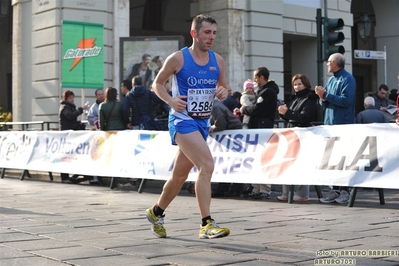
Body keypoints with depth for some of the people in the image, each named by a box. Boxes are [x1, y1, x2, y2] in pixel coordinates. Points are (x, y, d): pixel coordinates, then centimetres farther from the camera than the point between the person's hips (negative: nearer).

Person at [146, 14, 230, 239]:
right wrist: (171, 100, -16)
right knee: (207, 165, -23)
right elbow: (157, 84, 2)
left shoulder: (218, 61, 5)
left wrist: (224, 92, -7)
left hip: (203, 122, 6)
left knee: (180, 175, 16)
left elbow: (223, 88, 17)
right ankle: (207, 224, -18)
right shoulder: (178, 58, -8)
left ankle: (156, 212, 37)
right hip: (183, 120, -6)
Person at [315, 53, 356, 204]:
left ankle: (345, 191, 2)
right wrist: (323, 99, -5)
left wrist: (326, 95, -15)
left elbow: (345, 100, -18)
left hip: (343, 124, -7)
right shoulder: (331, 80, 16)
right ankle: (334, 190, 10)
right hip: (330, 123, 7)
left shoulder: (347, 79, -6)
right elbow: (325, 103, 17)